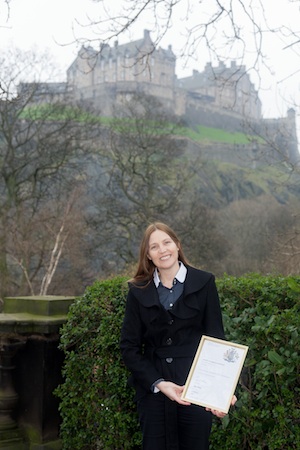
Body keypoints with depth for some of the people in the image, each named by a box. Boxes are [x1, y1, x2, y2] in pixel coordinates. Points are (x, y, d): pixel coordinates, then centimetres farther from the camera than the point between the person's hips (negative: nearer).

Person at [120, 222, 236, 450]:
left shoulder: (204, 283, 0)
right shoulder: (138, 291, 3)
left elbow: (216, 338, -1)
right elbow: (129, 347, 2)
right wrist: (159, 384, -11)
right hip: (152, 390, 1)